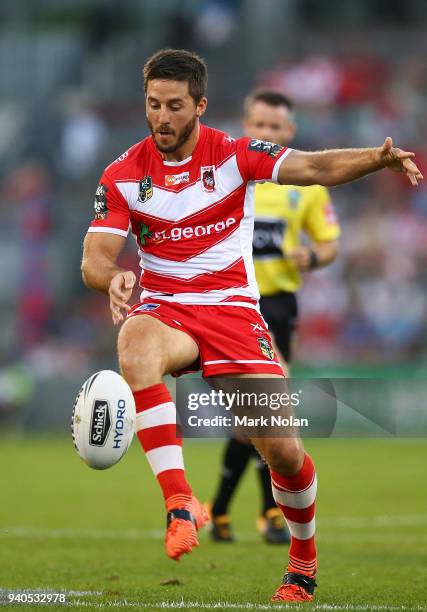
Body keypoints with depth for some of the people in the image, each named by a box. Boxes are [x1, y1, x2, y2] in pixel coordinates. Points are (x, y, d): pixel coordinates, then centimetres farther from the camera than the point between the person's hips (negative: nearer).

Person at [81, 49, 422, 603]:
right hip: (164, 308, 0)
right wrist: (113, 278, -31)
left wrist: (379, 158, -34)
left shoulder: (233, 155, -4)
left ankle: (304, 560, 23)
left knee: (285, 452, -8)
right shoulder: (123, 176, -1)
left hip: (233, 308, 0)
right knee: (135, 349, -39)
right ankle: (180, 504, -39)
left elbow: (315, 167, -14)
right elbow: (94, 258, -6)